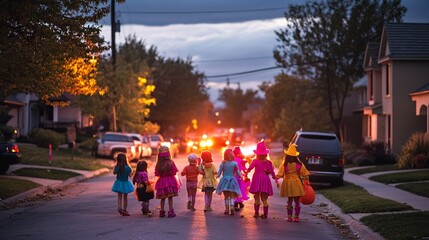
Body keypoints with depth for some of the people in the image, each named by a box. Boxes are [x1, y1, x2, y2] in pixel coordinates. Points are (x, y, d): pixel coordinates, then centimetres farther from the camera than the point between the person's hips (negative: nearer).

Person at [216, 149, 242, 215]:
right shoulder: (234, 163, -7)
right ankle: (232, 206, -20)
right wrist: (241, 176, 20)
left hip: (224, 180, 1)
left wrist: (218, 176, 18)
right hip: (232, 180, -1)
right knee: (232, 196, 4)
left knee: (226, 196, 12)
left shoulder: (223, 164, -6)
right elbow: (238, 173, 1)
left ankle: (227, 209, 13)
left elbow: (218, 174, -2)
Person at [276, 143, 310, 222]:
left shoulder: (284, 164, -8)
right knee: (297, 201, 6)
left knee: (289, 200, 11)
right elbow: (304, 173, 0)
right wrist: (306, 180, 11)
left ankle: (289, 216, 10)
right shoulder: (299, 164, -5)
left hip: (288, 182, 0)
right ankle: (296, 216, 4)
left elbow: (280, 174, -8)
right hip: (297, 182, 0)